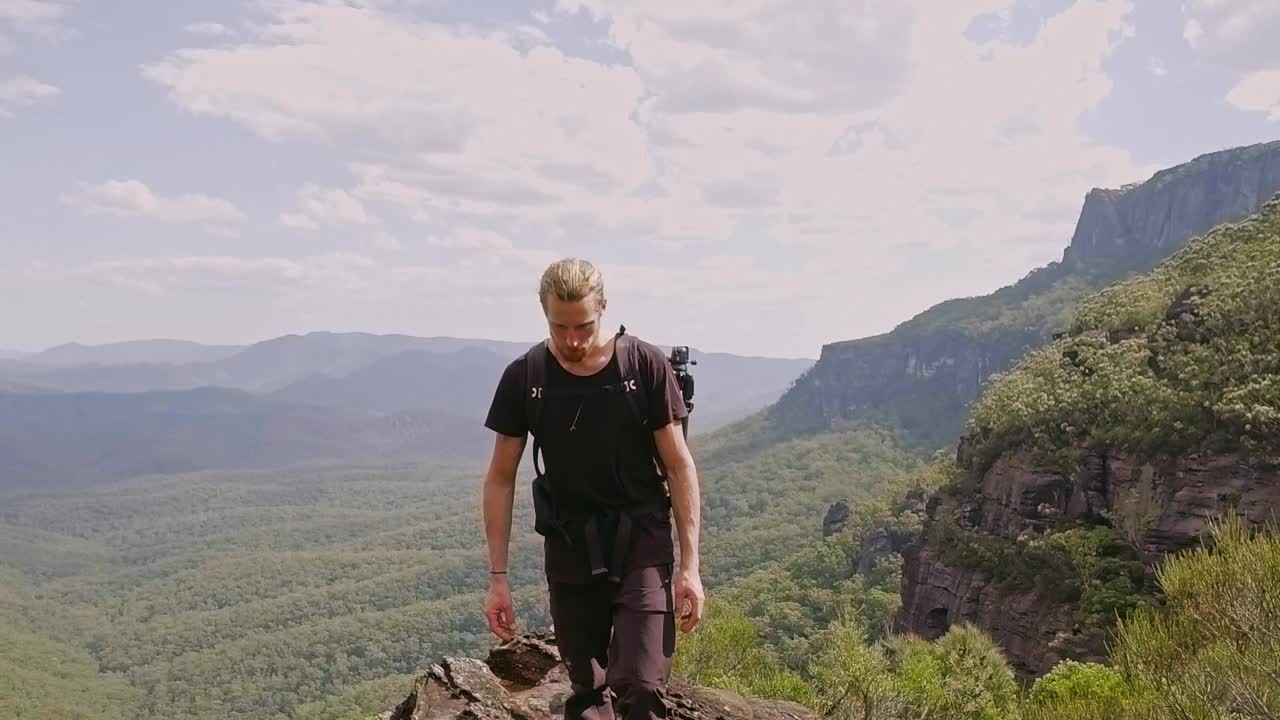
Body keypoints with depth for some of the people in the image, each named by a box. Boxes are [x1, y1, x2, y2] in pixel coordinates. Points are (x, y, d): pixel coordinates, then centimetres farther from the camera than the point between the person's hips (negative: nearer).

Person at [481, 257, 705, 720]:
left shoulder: (646, 366, -10)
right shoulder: (523, 378, -5)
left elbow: (678, 465, -4)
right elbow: (501, 479, 1)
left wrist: (690, 565, -8)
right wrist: (498, 576, -1)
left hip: (641, 545, -2)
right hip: (568, 551, 2)